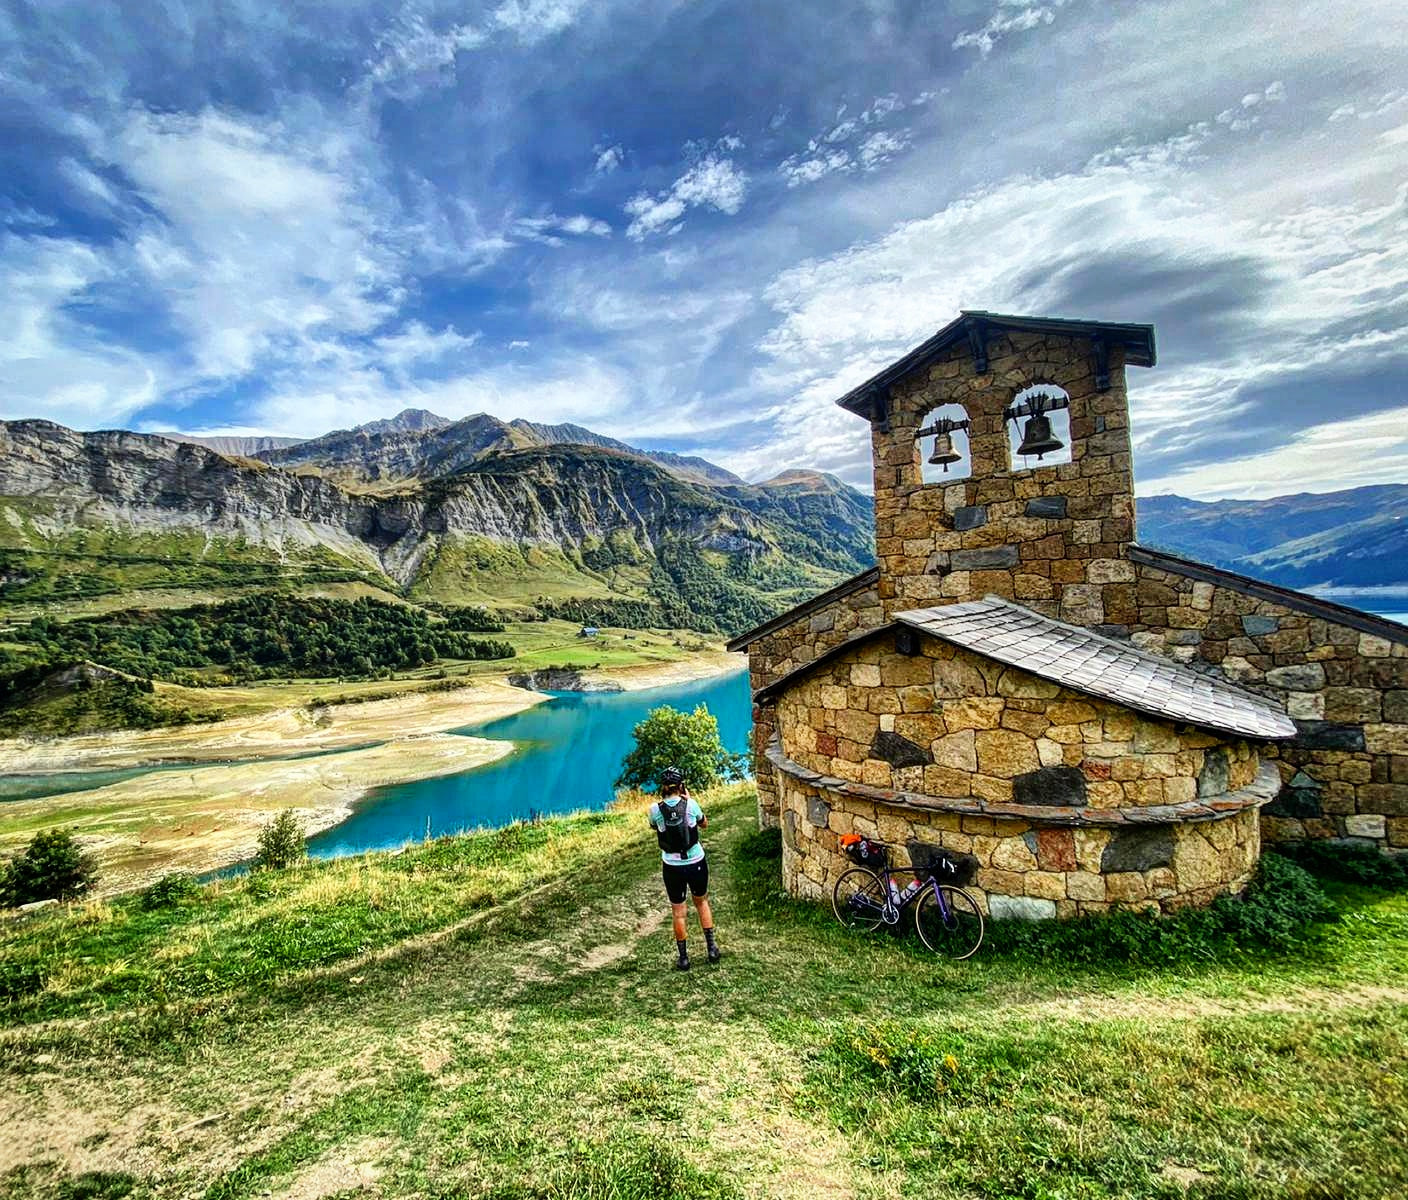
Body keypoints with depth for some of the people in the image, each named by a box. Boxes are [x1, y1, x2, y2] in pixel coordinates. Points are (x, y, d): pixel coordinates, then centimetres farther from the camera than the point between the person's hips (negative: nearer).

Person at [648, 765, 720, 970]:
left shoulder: (656, 809, -13)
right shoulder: (690, 804, -14)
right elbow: (704, 824, 5)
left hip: (672, 867, 0)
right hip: (696, 863, 1)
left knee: (678, 911, 15)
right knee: (702, 902, 24)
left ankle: (683, 958, 23)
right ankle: (711, 948, 26)